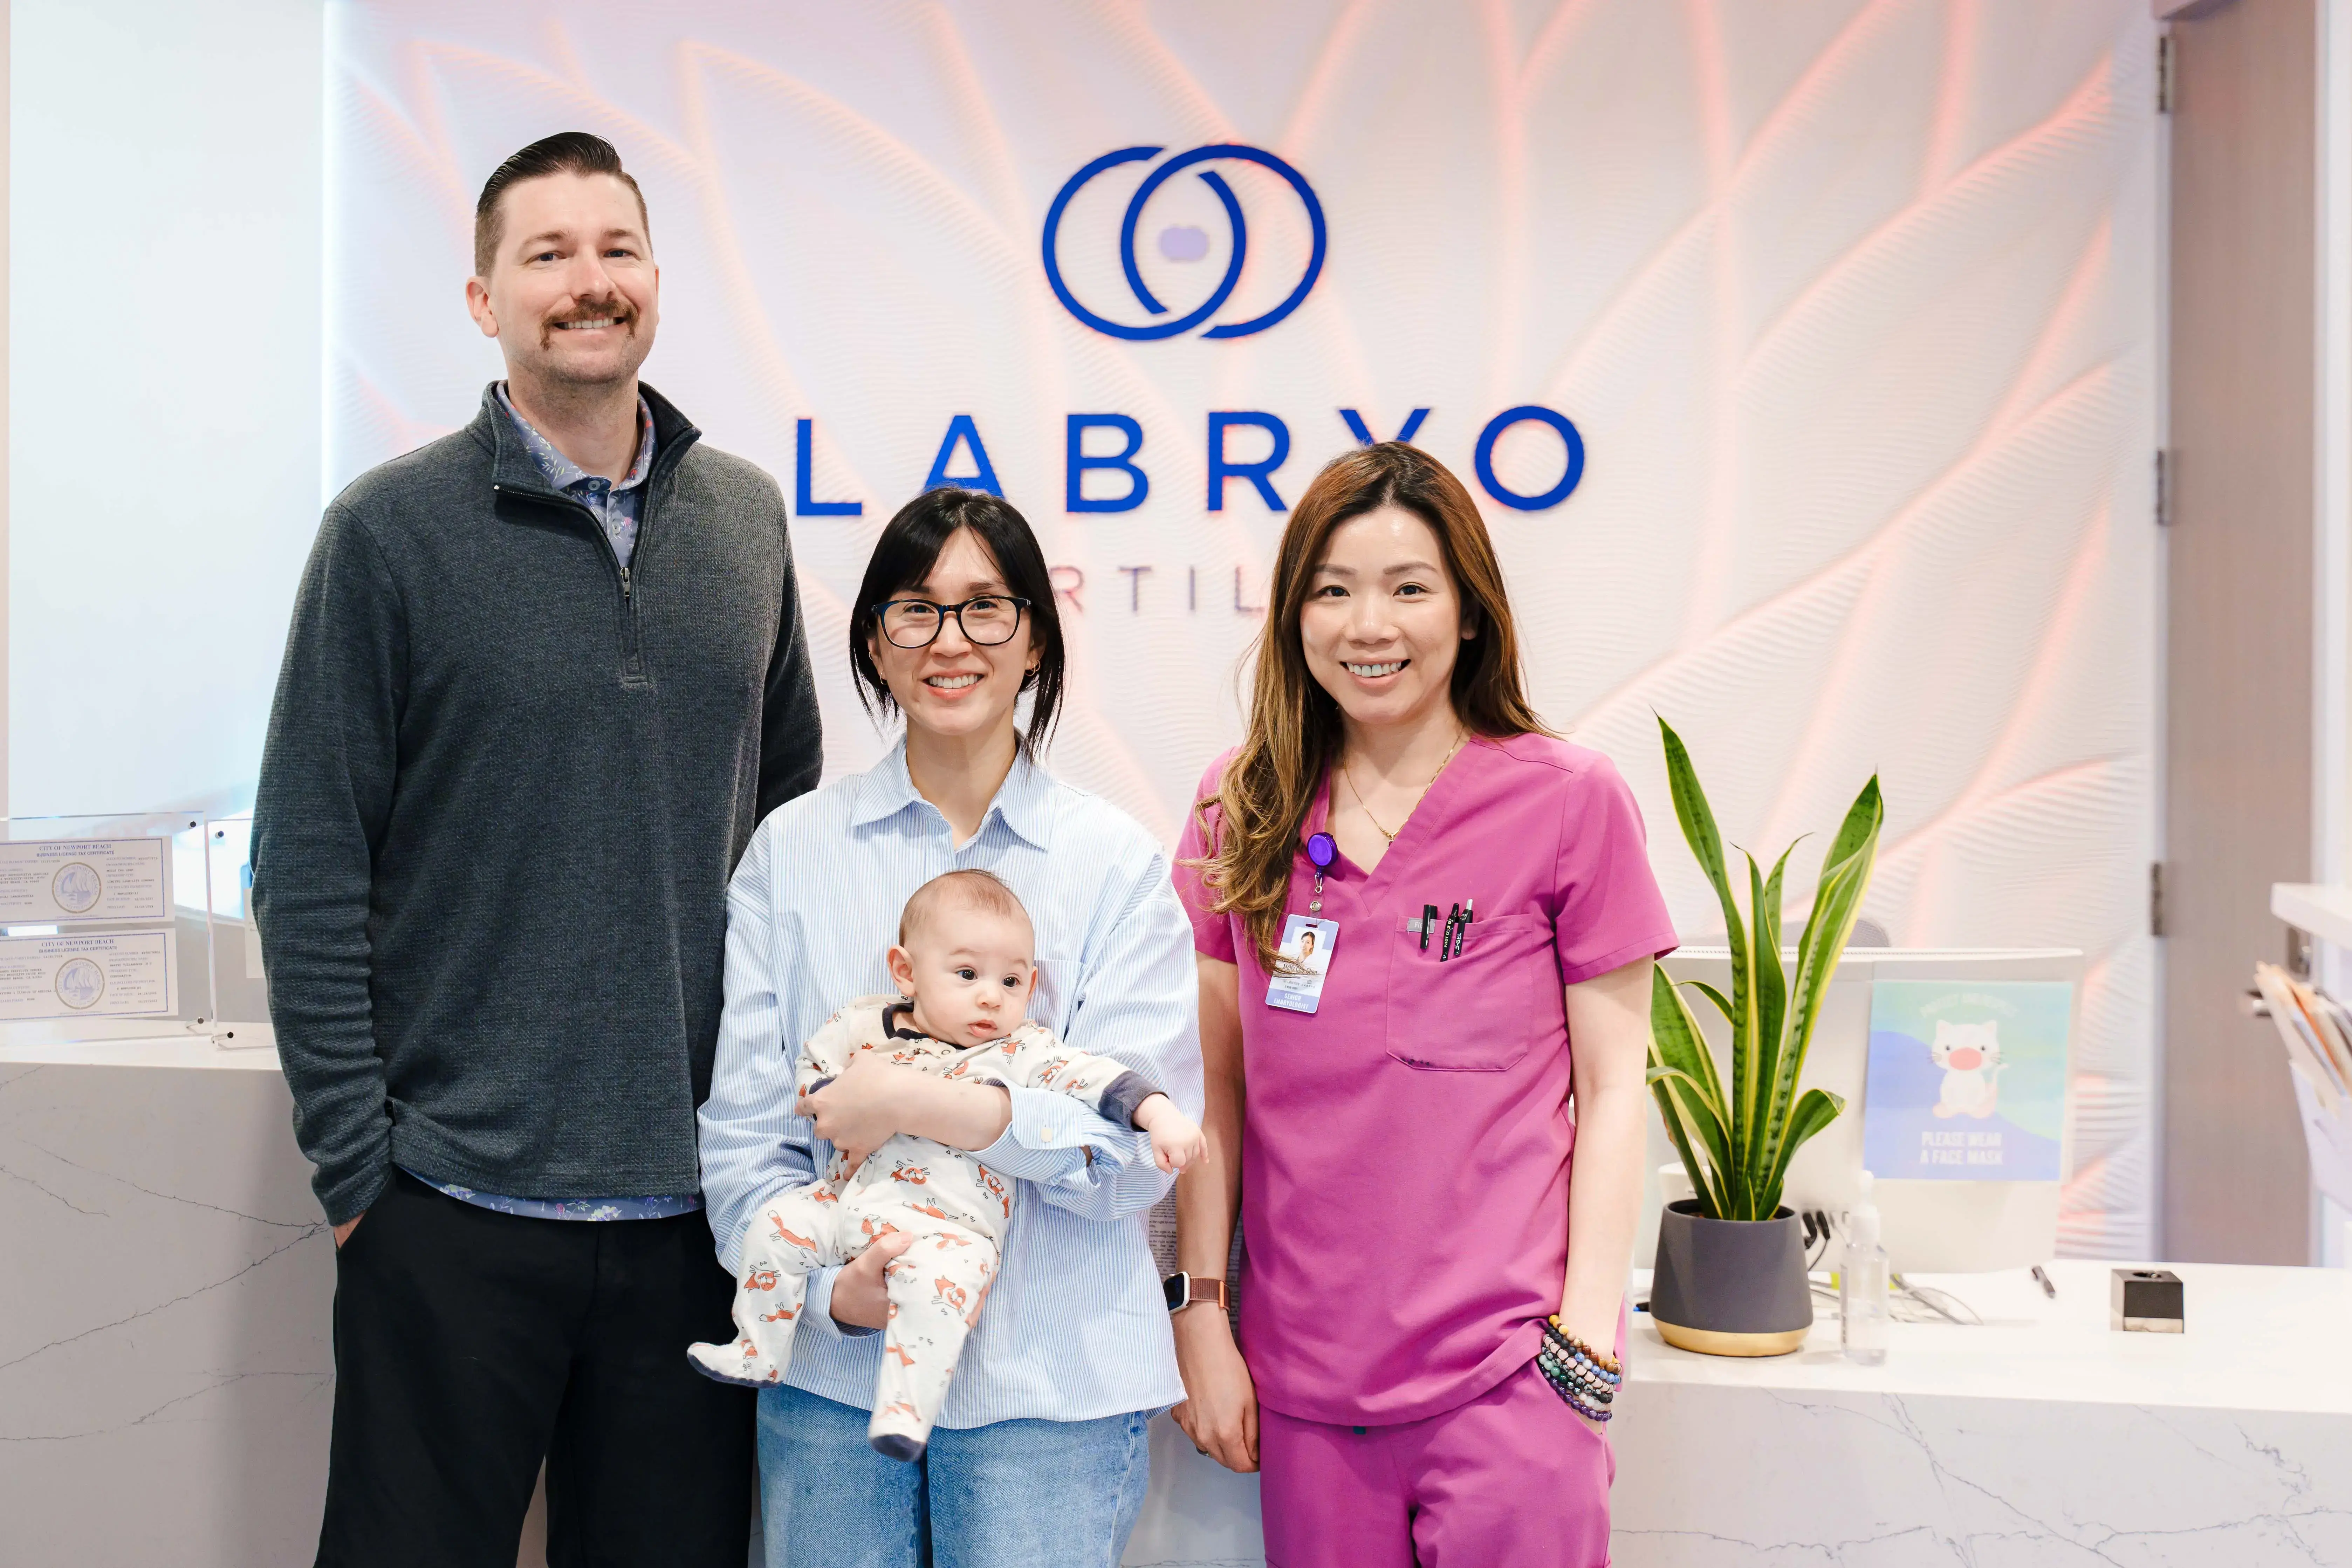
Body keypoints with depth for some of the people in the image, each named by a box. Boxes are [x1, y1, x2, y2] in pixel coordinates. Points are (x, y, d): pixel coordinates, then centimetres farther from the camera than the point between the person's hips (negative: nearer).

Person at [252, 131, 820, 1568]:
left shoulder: (746, 517, 6)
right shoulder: (394, 529, -5)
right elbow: (310, 867, -5)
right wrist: (355, 1157, -8)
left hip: (692, 1199, 3)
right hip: (457, 1204, -3)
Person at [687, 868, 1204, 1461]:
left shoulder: (1021, 1052, -2)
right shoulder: (864, 1024, 7)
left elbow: (1098, 1079, -10)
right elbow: (813, 1068, 16)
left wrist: (1161, 1114, -24)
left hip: (948, 1223, -5)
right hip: (848, 1199, 5)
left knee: (938, 1279, -32)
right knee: (780, 1224, -4)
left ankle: (906, 1409, -23)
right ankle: (759, 1353, 14)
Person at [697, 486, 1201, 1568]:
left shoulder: (1116, 862, -1)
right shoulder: (792, 849, 5)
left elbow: (1141, 1144, -8)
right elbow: (741, 1128, 3)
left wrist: (929, 1105, -20)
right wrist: (832, 1285, -12)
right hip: (830, 1370, 2)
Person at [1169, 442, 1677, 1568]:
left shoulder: (1568, 801, -4)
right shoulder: (1241, 807, 5)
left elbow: (1612, 1088, -2)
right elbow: (1215, 1081, 8)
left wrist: (1588, 1337, -7)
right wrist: (1199, 1313, 6)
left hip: (1504, 1379, -3)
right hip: (1303, 1379, 3)